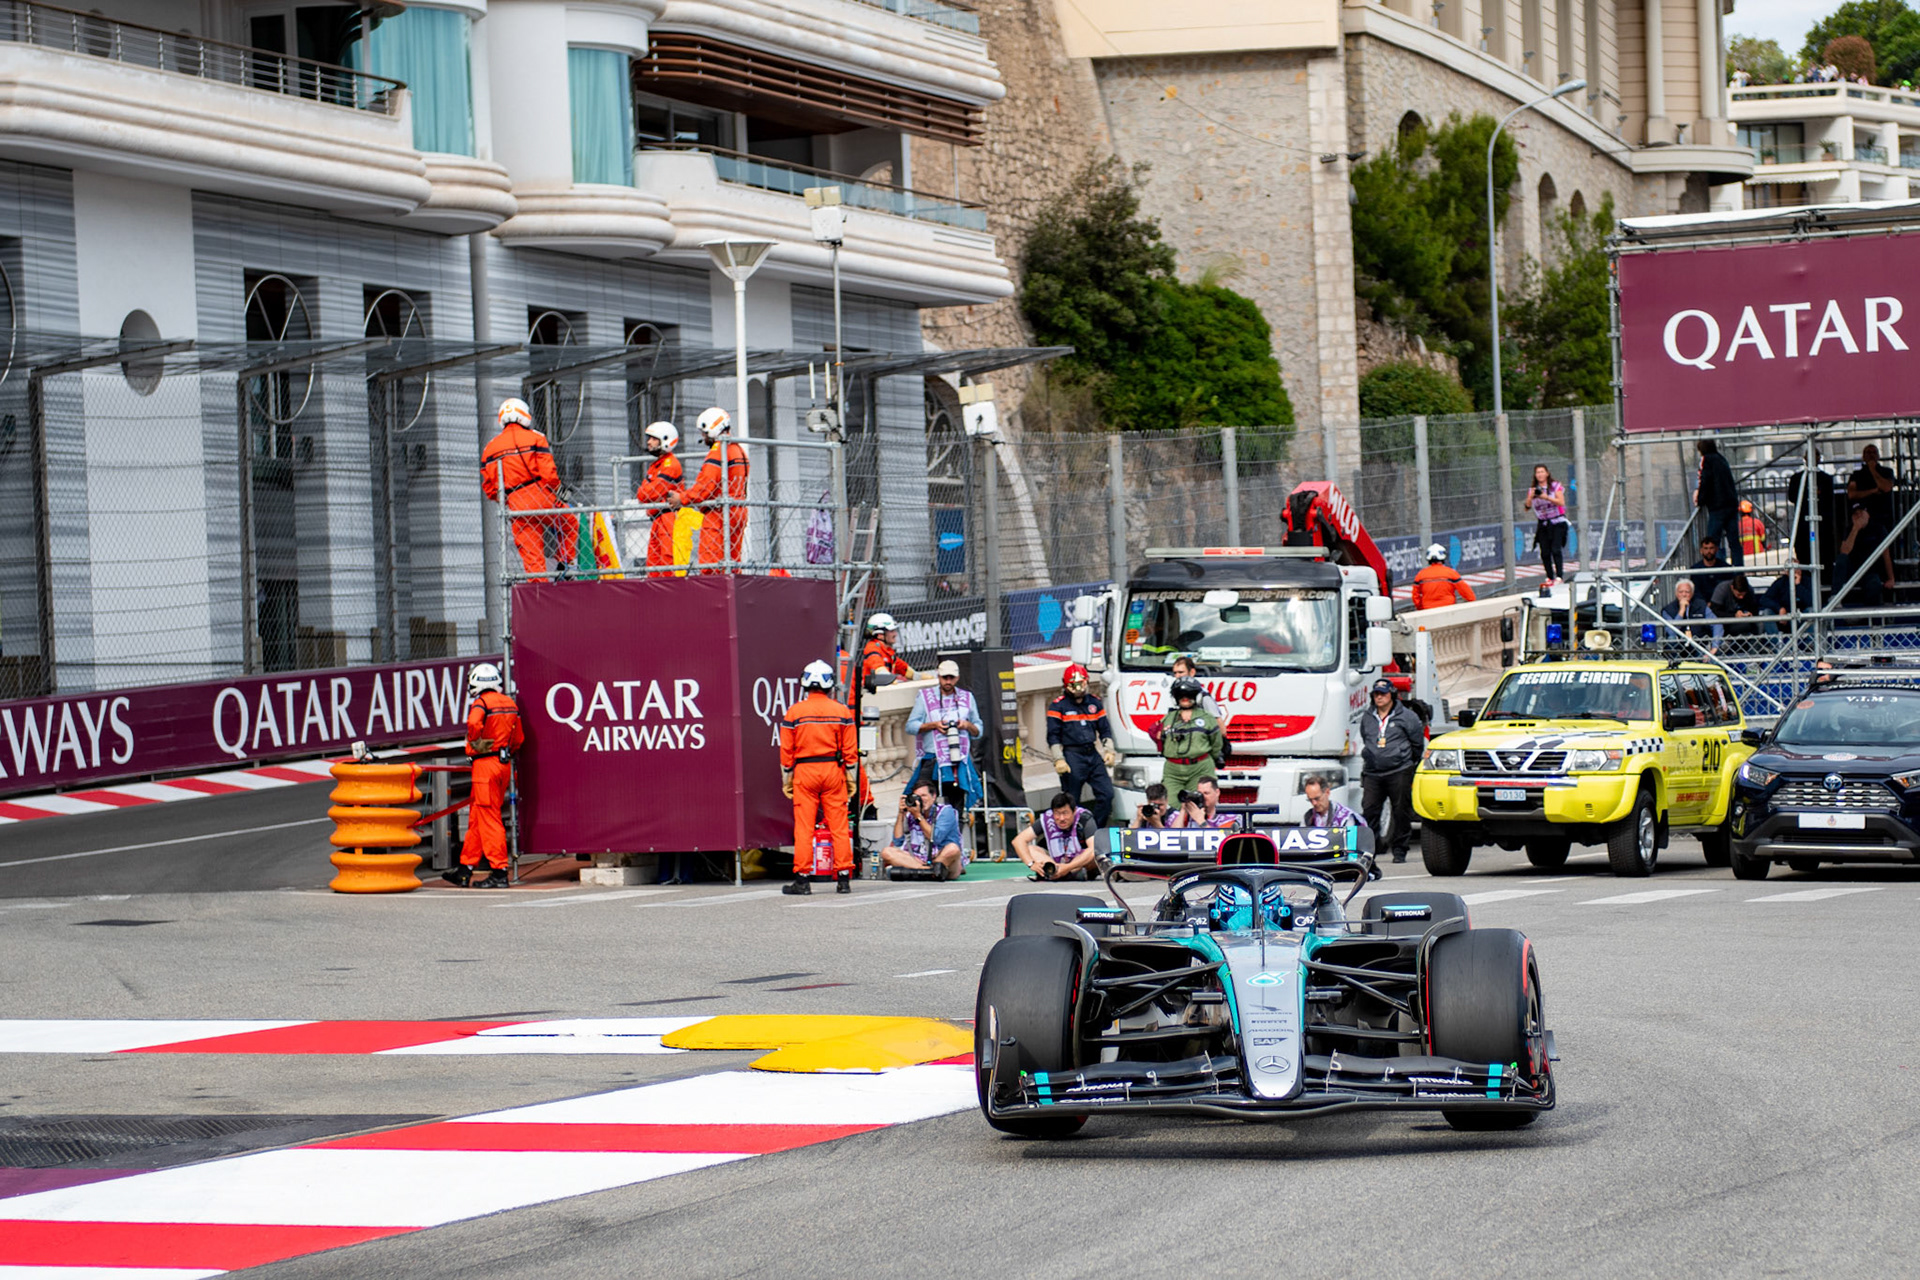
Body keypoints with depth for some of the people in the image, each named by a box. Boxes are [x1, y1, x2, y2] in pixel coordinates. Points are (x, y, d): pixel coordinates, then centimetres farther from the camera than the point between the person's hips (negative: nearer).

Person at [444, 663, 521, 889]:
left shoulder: (481, 703, -12)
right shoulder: (509, 703, 12)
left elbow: (474, 723, -33)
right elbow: (519, 737, 17)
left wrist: (476, 744, -16)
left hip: (485, 764, -8)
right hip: (504, 764, 8)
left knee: (489, 819, -4)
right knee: (476, 818, 15)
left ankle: (499, 872, -5)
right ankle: (466, 868, 20)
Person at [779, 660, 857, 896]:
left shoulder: (794, 712, -2)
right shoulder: (842, 710, 1)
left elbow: (786, 750, 0)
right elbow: (850, 749, 1)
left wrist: (786, 779, 9)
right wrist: (851, 777, 10)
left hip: (804, 770, -1)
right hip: (833, 770, 1)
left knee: (804, 826, 1)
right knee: (839, 826, 4)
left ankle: (802, 878, 0)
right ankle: (843, 878, 4)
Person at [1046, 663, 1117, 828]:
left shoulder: (1095, 703, 12)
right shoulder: (1058, 706, -2)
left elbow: (1104, 731, 17)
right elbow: (1053, 736, -4)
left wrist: (1109, 751, 3)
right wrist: (1058, 760, -14)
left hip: (1093, 754, 4)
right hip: (1072, 756, -4)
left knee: (1106, 794, -5)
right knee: (1072, 802, -1)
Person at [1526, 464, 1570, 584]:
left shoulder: (1555, 486, 2)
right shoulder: (1533, 490, 11)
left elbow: (1561, 502, -9)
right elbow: (1528, 505, 0)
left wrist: (1547, 497, -20)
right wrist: (1531, 496, -19)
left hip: (1556, 523, -4)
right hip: (1542, 524, 4)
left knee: (1556, 550, -15)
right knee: (1545, 552, -2)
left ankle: (1559, 576, -18)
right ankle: (1549, 577, 4)